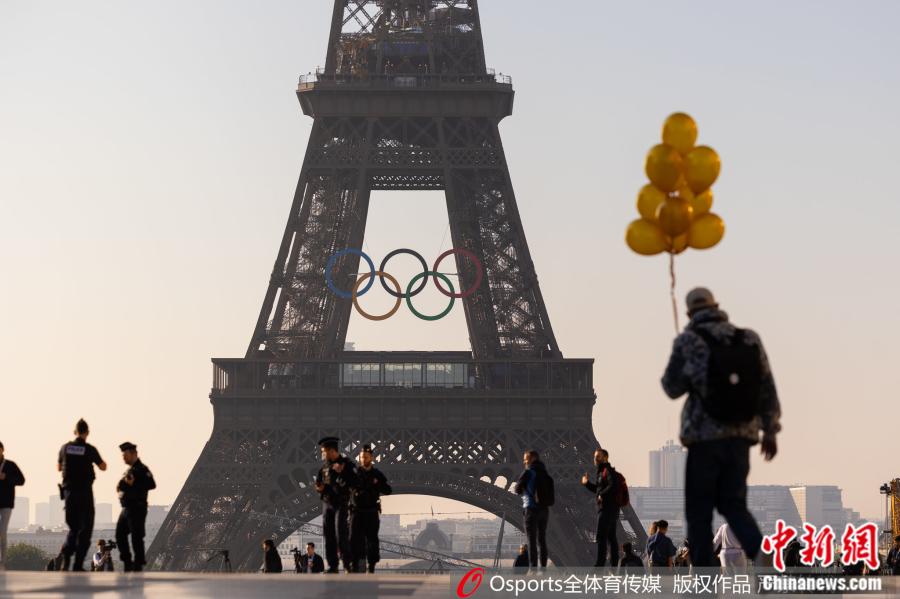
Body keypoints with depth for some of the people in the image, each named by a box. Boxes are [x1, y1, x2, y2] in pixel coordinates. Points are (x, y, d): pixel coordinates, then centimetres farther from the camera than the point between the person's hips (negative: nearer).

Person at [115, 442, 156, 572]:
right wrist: (120, 487, 10)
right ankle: (127, 562, 17)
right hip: (126, 508, 9)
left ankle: (138, 564, -2)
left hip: (137, 508, -9)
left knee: (136, 537, -7)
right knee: (120, 534, 9)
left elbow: (152, 485, -19)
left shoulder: (142, 469, -9)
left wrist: (133, 484, -23)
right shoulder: (129, 470, 19)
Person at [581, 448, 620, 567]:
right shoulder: (601, 472, 20)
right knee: (611, 537, 12)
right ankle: (614, 564, 16)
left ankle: (599, 564, -14)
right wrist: (587, 483, 18)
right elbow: (599, 489, 29)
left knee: (601, 536, -11)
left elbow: (613, 485, -27)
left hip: (607, 508, -10)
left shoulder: (609, 471, -10)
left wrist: (602, 495, -20)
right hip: (612, 509, 10)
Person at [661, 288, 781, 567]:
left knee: (699, 510, 8)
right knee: (733, 504, 12)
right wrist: (770, 431, 13)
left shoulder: (689, 340, -6)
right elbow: (767, 389, 6)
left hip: (705, 436, -3)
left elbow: (672, 388, 0)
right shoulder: (750, 339, 4)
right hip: (741, 436, 4)